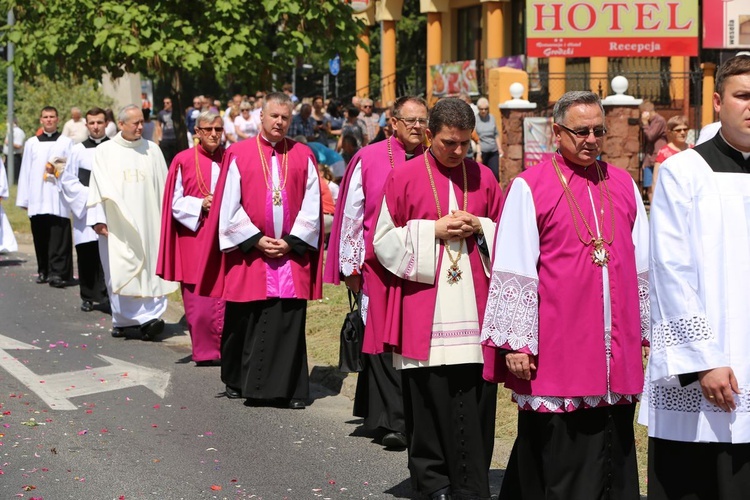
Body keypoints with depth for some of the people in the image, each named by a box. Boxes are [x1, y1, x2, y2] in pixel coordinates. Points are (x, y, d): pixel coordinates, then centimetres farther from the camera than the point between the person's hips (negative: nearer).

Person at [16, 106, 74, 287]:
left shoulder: (67, 142, 8)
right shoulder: (31, 143, 14)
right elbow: (25, 171, 11)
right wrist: (24, 199, 6)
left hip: (59, 199, -3)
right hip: (37, 200, 3)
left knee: (58, 237, -10)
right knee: (40, 237, 4)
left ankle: (58, 272, -12)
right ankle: (44, 271, 14)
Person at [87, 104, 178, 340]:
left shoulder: (152, 150, 9)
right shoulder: (105, 151, 5)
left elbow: (163, 187, 10)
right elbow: (99, 187, 2)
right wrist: (99, 220, -5)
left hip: (148, 221, 2)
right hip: (117, 224, -1)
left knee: (150, 270, -5)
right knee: (121, 271, -4)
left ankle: (150, 316, -7)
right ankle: (124, 319, -1)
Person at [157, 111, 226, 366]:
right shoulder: (183, 161, 1)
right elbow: (176, 204, 1)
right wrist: (201, 205, -13)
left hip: (225, 239, 2)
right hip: (195, 239, -2)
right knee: (198, 298, -1)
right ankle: (204, 351, 10)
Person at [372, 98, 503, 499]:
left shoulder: (483, 178, 9)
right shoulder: (405, 177, 1)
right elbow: (384, 240, 2)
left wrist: (479, 229, -4)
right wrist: (433, 230, -9)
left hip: (473, 308, 2)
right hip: (424, 310, -2)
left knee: (476, 397, -2)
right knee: (428, 396, 0)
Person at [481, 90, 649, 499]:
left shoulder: (623, 185, 10)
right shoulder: (529, 187, -4)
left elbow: (643, 266, 14)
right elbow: (513, 271, -6)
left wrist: (650, 330, 12)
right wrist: (515, 342, -11)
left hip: (617, 351, 5)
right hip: (556, 352, -4)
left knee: (614, 457, 9)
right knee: (560, 464, 0)